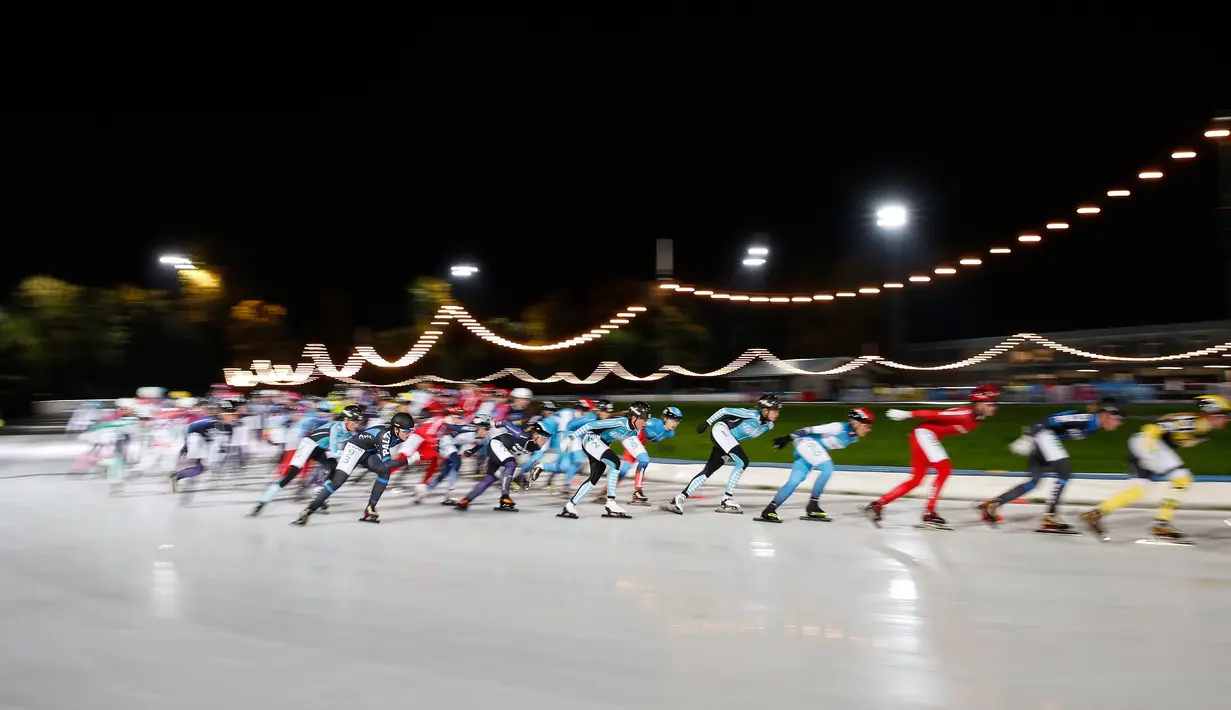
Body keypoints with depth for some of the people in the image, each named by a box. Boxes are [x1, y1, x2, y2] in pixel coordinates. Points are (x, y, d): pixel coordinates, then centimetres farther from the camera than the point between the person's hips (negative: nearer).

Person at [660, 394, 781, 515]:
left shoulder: (768, 425, 1)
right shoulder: (751, 414, -20)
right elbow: (725, 410, -13)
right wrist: (707, 423, -9)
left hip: (730, 441, 8)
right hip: (721, 430, -8)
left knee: (708, 471, 2)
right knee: (742, 462, -20)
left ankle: (678, 499, 2)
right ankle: (727, 500, -13)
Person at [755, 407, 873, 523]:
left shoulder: (853, 437, 7)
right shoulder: (840, 428, -20)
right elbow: (812, 429, -20)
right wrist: (788, 437, -22)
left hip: (815, 447, 9)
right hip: (806, 441, -9)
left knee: (794, 481, 0)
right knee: (828, 469, -22)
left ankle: (769, 510, 1)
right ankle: (812, 505, -13)